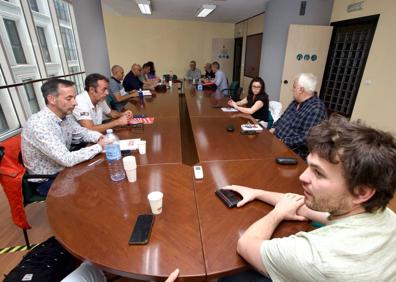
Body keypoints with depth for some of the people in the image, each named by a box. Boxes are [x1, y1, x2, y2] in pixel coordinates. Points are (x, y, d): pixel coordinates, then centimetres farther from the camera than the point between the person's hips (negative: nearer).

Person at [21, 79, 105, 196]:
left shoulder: (65, 116, -6)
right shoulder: (39, 125, -30)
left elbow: (82, 132, 9)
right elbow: (67, 159, -33)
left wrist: (100, 137, -12)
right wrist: (99, 146, -25)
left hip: (63, 169, 7)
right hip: (46, 181, -7)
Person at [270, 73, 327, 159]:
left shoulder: (316, 109, -19)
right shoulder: (296, 101, 11)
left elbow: (306, 139, -26)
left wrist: (283, 141, -22)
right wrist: (274, 128, 4)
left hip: (293, 153, -9)